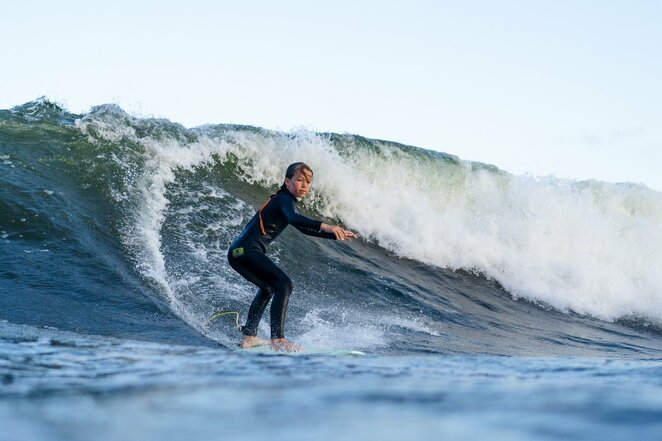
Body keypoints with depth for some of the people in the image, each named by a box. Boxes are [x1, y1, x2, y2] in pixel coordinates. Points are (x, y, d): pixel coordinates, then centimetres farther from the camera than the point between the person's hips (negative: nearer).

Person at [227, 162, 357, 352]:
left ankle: (249, 336, 34)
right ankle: (278, 339, -25)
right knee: (284, 284, -20)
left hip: (238, 252, 11)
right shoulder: (284, 199, -9)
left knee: (267, 288, 30)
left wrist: (337, 235, 24)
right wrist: (325, 226, -44)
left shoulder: (285, 200, 22)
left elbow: (304, 228, 31)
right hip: (246, 250, -11)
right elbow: (293, 219, -32)